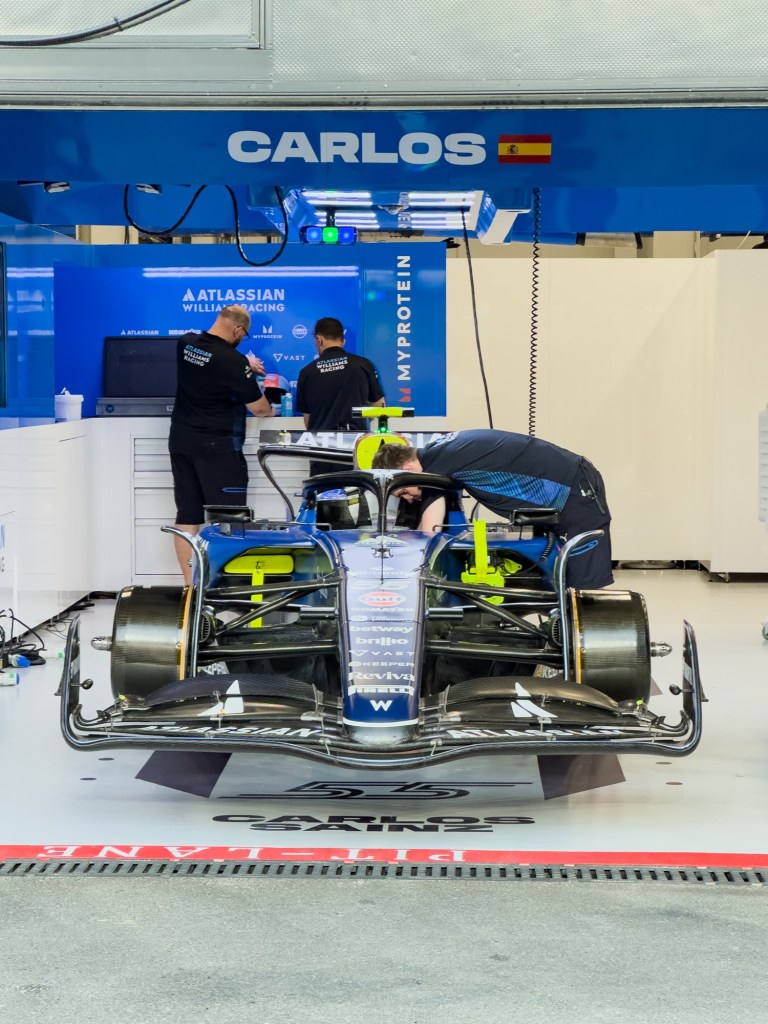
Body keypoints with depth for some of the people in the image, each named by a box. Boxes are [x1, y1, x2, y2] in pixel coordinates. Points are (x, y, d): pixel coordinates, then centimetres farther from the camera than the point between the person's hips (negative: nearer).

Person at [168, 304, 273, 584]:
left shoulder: (185, 343, 2)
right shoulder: (233, 361, -18)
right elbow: (257, 408, -9)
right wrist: (269, 411, 12)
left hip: (181, 442, 7)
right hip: (217, 446, -7)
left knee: (187, 516, 7)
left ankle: (190, 585, 9)